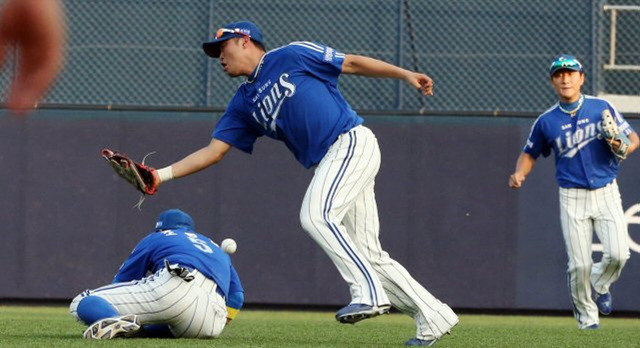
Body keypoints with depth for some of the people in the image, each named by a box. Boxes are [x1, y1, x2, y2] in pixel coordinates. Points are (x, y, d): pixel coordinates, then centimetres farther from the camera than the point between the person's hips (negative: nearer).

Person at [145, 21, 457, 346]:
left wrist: (405, 74, -1)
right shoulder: (244, 104, 18)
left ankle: (369, 293, -27)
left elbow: (354, 63, 4)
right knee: (368, 254, 3)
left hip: (353, 143, -7)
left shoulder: (291, 56, 1)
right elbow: (213, 151, 14)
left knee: (316, 215, -24)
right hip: (329, 161, 7)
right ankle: (433, 317, 7)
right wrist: (160, 175, 4)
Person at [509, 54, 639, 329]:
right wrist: (519, 174, -6)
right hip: (572, 198, 0)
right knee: (580, 265, -6)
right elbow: (530, 154, 14)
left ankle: (599, 286, 19)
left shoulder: (602, 108, 1)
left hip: (606, 193, 0)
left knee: (617, 254, -15)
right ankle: (586, 315, 18)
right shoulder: (547, 121, 3)